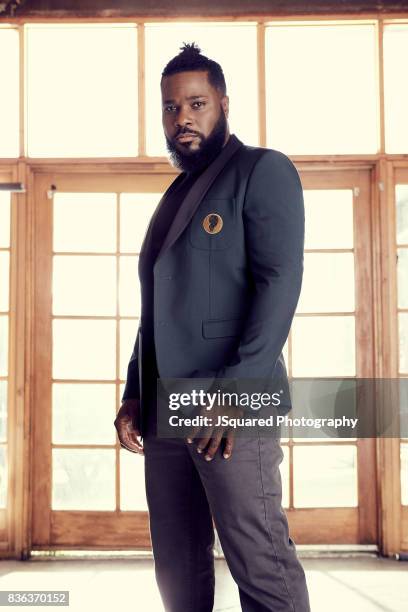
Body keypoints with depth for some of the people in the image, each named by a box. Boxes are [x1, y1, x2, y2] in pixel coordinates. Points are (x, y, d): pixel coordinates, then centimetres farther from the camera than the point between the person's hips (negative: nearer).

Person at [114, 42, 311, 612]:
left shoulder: (263, 171, 0)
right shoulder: (175, 196, 23)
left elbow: (280, 282, -12)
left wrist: (235, 390, -20)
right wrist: (134, 394, 15)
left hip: (234, 406, -7)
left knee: (261, 564, -6)